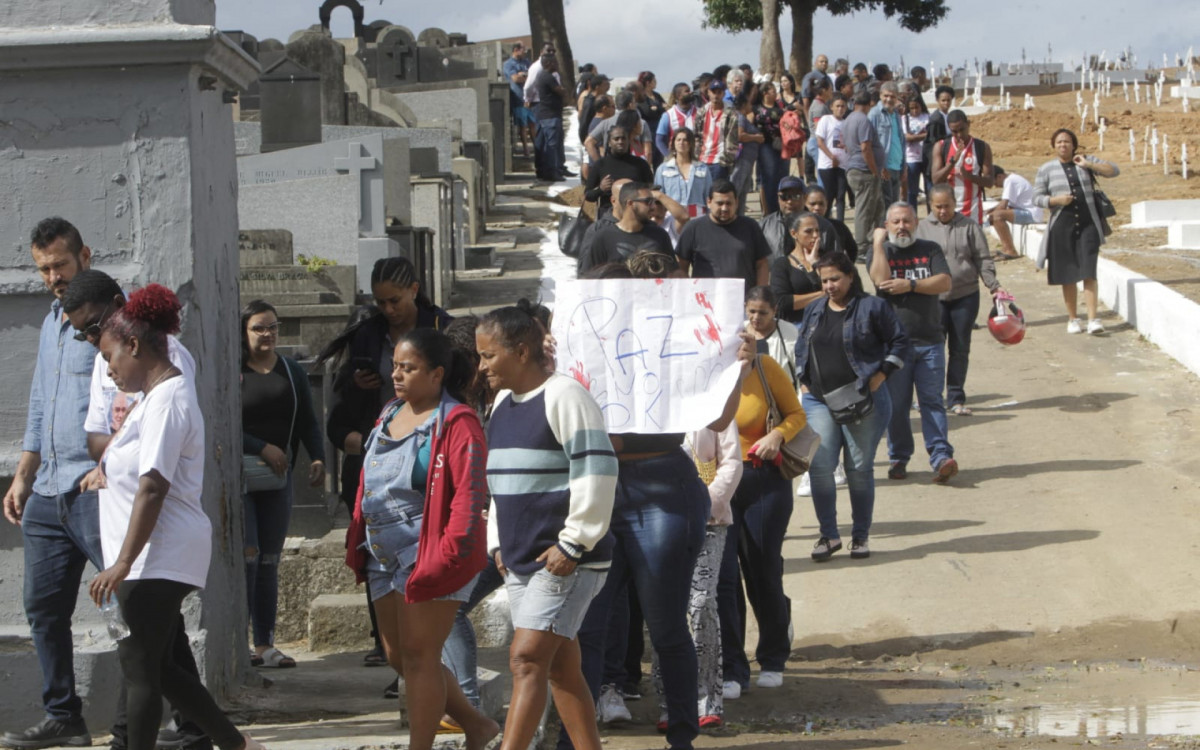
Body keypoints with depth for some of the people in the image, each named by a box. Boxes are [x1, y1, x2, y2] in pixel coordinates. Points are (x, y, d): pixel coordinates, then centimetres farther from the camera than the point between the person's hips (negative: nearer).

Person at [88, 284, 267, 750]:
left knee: (142, 670, -6)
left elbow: (153, 488, -23)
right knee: (154, 667, 12)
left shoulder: (167, 400, -15)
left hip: (158, 560, -10)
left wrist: (123, 564, -25)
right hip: (155, 563, 10)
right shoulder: (157, 397, 18)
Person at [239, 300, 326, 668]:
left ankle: (265, 644, 10)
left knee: (269, 560, 7)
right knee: (246, 555, -13)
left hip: (278, 476, 5)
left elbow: (308, 422, 13)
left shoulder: (293, 372, 12)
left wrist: (317, 458, -3)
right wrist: (263, 449, -16)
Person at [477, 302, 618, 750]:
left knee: (527, 659, -15)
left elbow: (596, 471, -18)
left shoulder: (564, 397, -13)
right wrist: (498, 541, 16)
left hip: (566, 560, -9)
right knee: (560, 667, 10)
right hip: (521, 560, 9)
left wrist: (573, 543, -18)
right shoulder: (504, 402, 15)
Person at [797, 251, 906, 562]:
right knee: (819, 466, -8)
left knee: (860, 468, 1)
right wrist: (804, 383, 11)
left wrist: (879, 377, -7)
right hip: (818, 400, 4)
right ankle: (829, 534, 3)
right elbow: (801, 349, 23)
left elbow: (899, 341, 0)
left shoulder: (873, 308, -2)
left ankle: (861, 535, 14)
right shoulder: (813, 311, 13)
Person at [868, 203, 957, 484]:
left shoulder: (930, 250, 10)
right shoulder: (880, 252, 6)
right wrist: (878, 242, -11)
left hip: (930, 341, 0)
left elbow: (945, 283, -4)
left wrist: (910, 284, -13)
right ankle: (898, 458, 13)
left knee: (932, 400, -5)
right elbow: (881, 280, -14)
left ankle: (941, 457, -11)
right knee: (895, 404, 3)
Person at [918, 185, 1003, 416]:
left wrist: (994, 285, -4)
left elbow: (983, 259, 4)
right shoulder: (923, 228, 3)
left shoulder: (969, 227, 3)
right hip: (933, 299, -1)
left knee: (960, 349, 6)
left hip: (966, 296, 1)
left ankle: (956, 399, 14)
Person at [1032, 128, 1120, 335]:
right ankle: (1072, 319, 15)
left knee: (1088, 272, -10)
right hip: (1062, 227, 0)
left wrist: (1088, 165, -8)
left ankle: (1093, 319, -14)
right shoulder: (1046, 169, 6)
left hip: (1088, 225, 0)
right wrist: (1056, 200, -14)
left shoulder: (1086, 161, 8)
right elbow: (1037, 198, 4)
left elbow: (1114, 170, 3)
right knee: (1068, 275, 4)